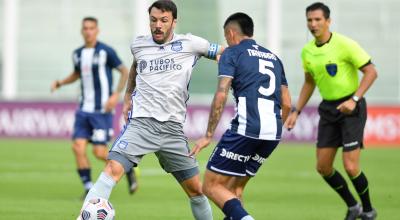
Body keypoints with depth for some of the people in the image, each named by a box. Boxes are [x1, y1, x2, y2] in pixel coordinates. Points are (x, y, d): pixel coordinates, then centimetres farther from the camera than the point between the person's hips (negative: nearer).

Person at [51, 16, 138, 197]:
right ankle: (89, 188, 1)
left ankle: (128, 168, 18)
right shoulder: (78, 53, 9)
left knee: (99, 152, -9)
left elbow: (124, 72, -3)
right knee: (78, 147, -9)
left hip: (102, 110, -5)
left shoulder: (106, 51, -8)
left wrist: (116, 94, -14)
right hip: (84, 109, 5)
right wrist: (60, 83, 9)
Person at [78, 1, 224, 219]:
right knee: (112, 169, -24)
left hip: (173, 128, 1)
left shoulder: (189, 44, 2)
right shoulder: (138, 45, 9)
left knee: (195, 189, 4)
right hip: (141, 122, -1)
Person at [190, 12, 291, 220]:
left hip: (245, 127, -7)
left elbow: (221, 96, -7)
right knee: (234, 188, 18)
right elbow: (287, 104, 21)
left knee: (211, 186, -1)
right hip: (273, 133, 7)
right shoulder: (273, 57, 24)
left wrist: (208, 135, -5)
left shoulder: (232, 53, 5)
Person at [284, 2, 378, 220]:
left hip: (351, 107, -6)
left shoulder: (344, 44, -16)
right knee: (323, 167, 3)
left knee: (351, 167, -13)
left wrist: (354, 100, -24)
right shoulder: (307, 51, 4)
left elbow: (371, 72, -14)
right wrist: (296, 111, 13)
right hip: (328, 108, 7)